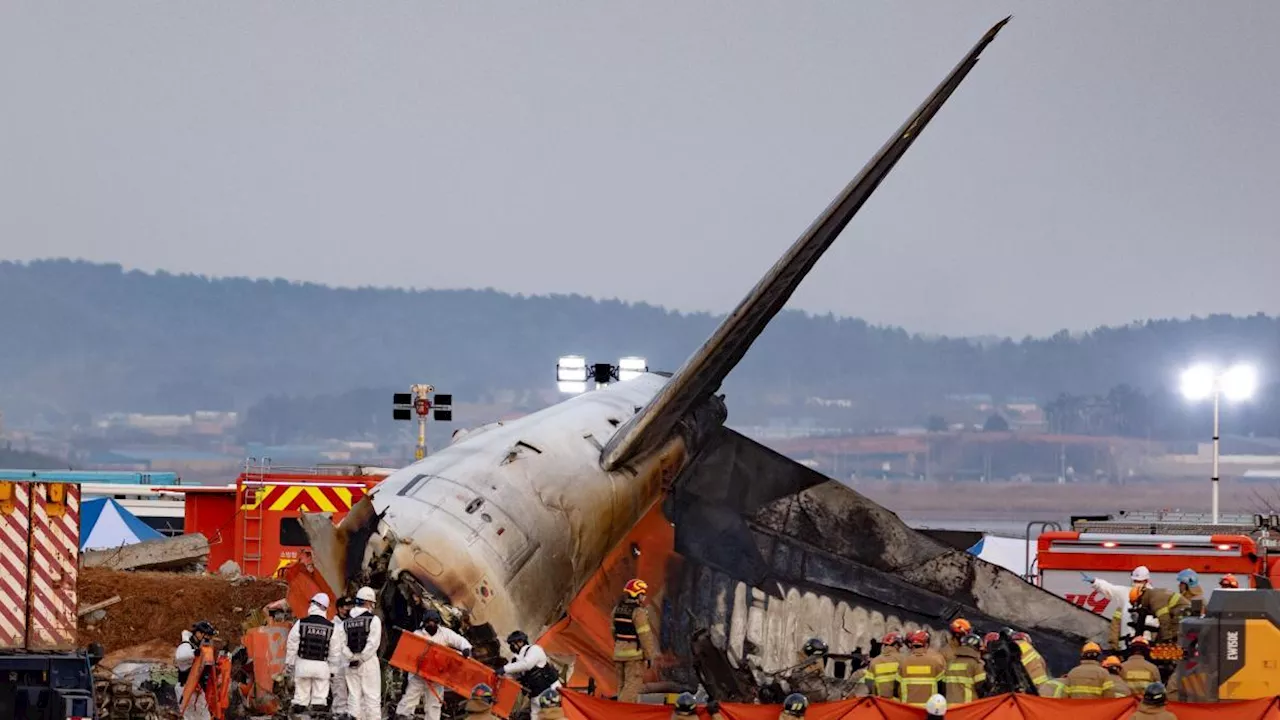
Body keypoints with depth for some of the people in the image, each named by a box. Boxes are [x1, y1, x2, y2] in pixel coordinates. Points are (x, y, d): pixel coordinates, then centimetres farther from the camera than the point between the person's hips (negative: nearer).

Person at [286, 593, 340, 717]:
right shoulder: (330, 627, -2)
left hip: (303, 665, 0)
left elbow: (292, 645, -2)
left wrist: (289, 663, 9)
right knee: (320, 697, 3)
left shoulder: (301, 624, -6)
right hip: (321, 665, 0)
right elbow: (334, 651, 2)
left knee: (301, 694, 6)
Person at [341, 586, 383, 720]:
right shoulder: (373, 620, -8)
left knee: (354, 696, 8)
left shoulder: (346, 622, 8)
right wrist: (361, 658, -10)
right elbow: (373, 643, -15)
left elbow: (342, 644, 1)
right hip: (368, 663, -5)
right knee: (372, 696, -1)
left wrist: (352, 658, -3)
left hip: (350, 664, 5)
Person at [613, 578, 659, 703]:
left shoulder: (617, 610, 8)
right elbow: (645, 635, -17)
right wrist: (649, 656, -10)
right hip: (635, 654, -8)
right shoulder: (639, 612, -16)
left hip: (619, 652, 8)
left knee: (622, 685, 14)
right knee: (633, 684, -7)